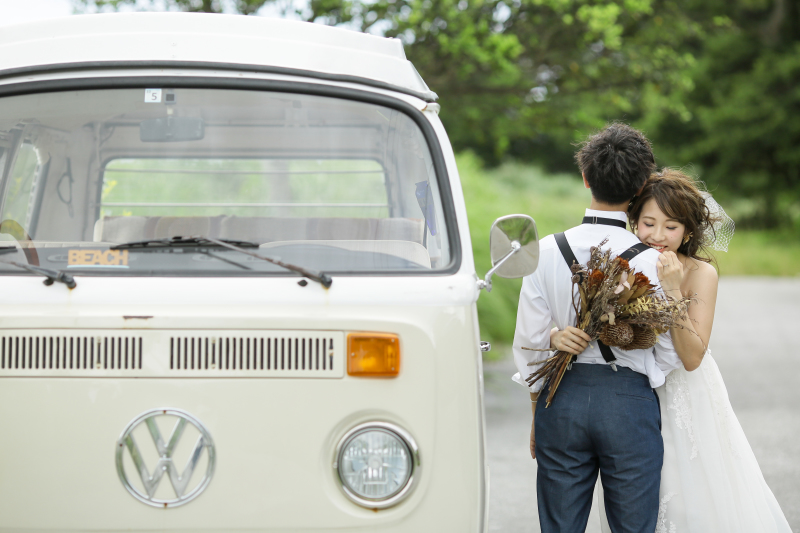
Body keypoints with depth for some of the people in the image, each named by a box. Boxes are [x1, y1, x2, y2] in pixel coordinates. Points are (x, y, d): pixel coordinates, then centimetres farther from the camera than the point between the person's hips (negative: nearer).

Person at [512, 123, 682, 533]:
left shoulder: (547, 252, -4)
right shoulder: (654, 260, -10)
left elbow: (530, 343, 1)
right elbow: (671, 352, -4)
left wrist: (537, 414, 14)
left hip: (563, 396, 2)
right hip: (631, 401, -2)